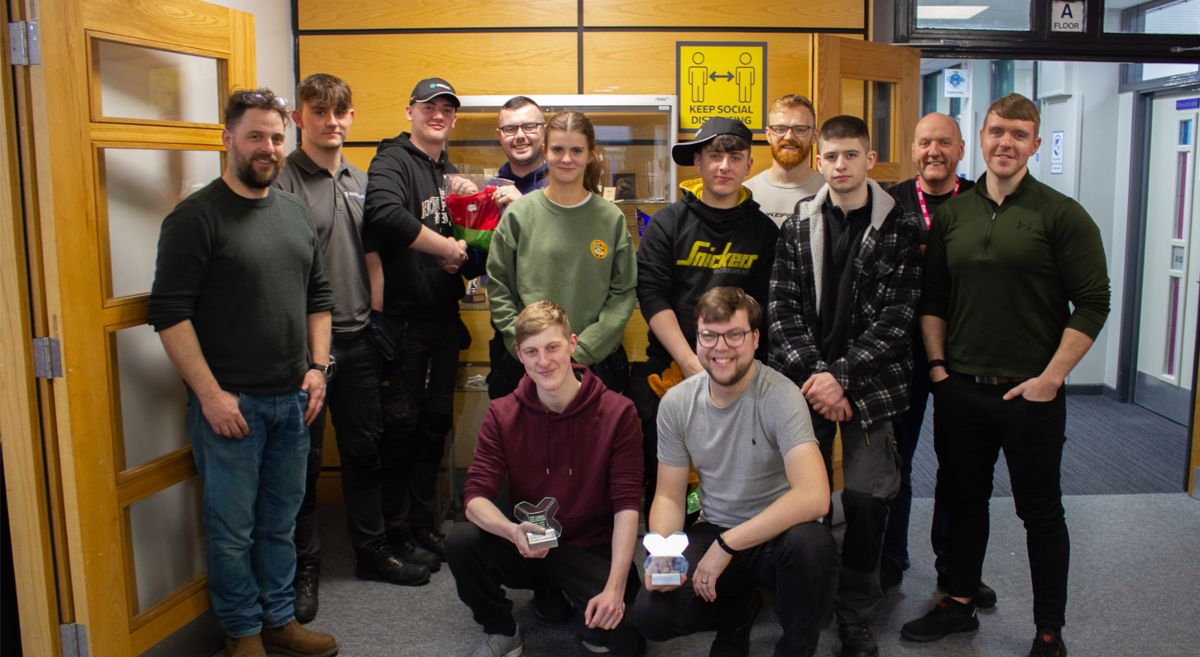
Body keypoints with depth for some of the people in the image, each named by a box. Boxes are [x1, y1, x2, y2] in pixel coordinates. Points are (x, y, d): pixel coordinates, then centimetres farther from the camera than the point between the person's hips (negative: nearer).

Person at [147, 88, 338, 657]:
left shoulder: (296, 212, 11)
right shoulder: (196, 216, -9)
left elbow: (318, 296, 17)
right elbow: (169, 313, -14)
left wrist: (317, 366, 6)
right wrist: (210, 393, -16)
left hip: (292, 399, 6)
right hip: (229, 402, -5)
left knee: (280, 522, 16)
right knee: (232, 527, 6)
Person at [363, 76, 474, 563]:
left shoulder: (451, 173, 17)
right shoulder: (392, 162, -7)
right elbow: (386, 213, -29)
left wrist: (462, 250, -4)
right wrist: (446, 246, -18)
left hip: (444, 317, 8)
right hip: (403, 318, -7)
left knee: (436, 421, 14)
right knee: (400, 423, 0)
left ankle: (424, 522, 27)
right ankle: (395, 532, 13)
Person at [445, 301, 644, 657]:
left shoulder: (617, 412, -12)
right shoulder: (502, 414, -6)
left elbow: (627, 504, -14)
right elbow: (476, 497, -10)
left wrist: (615, 587, -25)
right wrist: (513, 532, -33)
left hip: (592, 551, -2)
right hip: (527, 548, 3)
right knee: (460, 541, -25)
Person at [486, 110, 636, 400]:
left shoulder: (612, 218, 1)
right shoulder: (519, 214, 0)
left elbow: (624, 292, 0)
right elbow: (497, 286, 2)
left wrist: (583, 349, -9)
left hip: (594, 362, 0)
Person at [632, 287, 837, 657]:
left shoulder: (780, 396, -20)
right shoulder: (676, 403, -5)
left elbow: (814, 497, -32)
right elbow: (669, 497, 3)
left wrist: (727, 544, -30)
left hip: (777, 533, -3)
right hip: (713, 534, 4)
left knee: (810, 544, -37)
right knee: (651, 615, -18)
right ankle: (739, 606, 16)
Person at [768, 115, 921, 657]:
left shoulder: (898, 228, 0)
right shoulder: (798, 224, 6)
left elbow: (897, 316, -6)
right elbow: (783, 305, 1)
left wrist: (842, 377, -13)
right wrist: (814, 373, -10)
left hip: (870, 383, -1)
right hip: (804, 379, 1)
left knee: (867, 500, 2)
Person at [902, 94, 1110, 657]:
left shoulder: (1061, 215, -6)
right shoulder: (952, 214, 6)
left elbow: (1092, 304, -8)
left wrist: (1051, 377, -13)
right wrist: (937, 364, 3)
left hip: (1030, 394, -4)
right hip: (959, 390, 4)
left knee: (1040, 511, 8)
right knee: (964, 499, 16)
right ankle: (959, 604, 33)